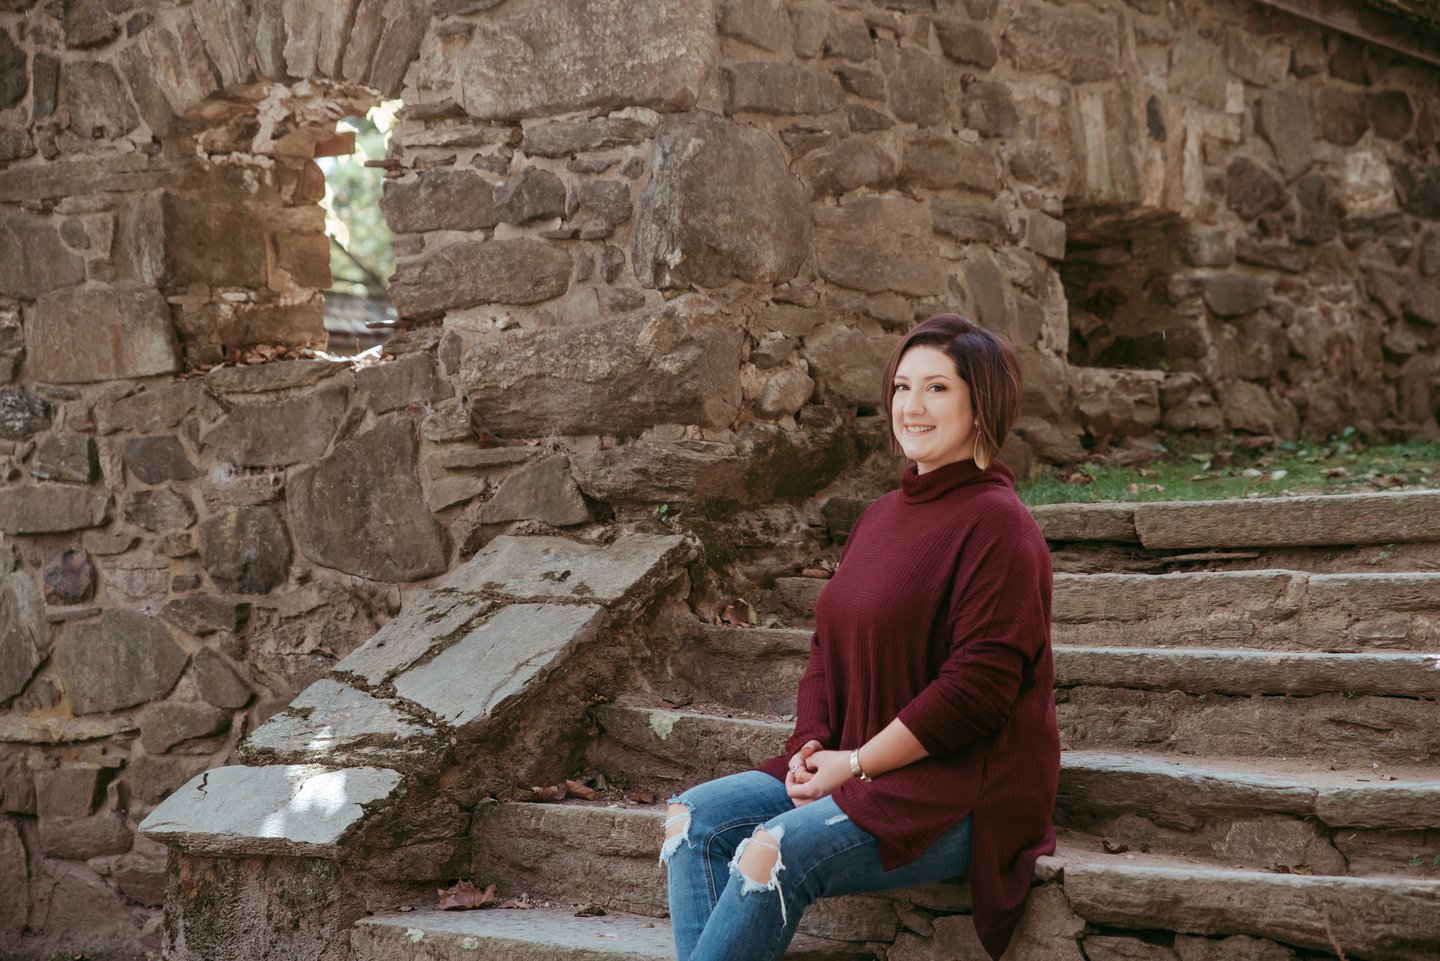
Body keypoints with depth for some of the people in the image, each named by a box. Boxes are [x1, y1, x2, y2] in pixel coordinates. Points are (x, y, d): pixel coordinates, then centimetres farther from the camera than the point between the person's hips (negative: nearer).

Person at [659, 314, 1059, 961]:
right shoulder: (882, 517, 14)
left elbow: (977, 689, -20)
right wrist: (813, 745, -1)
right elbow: (830, 645, 17)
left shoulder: (997, 525, -13)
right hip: (851, 768, 9)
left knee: (776, 852, -28)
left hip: (959, 797, -9)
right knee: (693, 820, -7)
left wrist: (857, 764, -15)